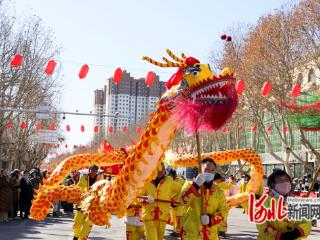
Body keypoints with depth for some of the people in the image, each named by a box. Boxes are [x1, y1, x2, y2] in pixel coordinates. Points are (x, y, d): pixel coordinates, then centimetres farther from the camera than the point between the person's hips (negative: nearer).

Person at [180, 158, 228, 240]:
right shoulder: (190, 185, -1)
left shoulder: (219, 192, 8)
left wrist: (211, 219, -12)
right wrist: (196, 185, -30)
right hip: (190, 233, -3)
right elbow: (184, 199, -20)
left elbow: (223, 211, 5)